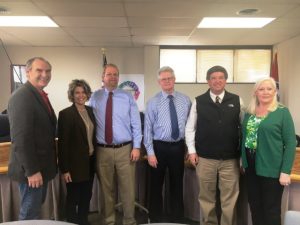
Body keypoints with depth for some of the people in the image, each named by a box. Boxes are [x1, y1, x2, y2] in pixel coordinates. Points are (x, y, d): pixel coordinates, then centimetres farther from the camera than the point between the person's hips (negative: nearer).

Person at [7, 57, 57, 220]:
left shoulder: (40, 95, 11)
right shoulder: (22, 96, -19)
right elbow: (20, 138, -25)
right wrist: (31, 170, -23)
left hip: (41, 166, 9)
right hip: (32, 170, -9)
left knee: (36, 208, 22)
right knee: (30, 214, 6)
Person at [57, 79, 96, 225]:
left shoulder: (90, 111, 7)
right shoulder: (65, 114, -12)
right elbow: (63, 143, -13)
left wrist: (95, 157, 11)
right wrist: (64, 169, -15)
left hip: (90, 161, 6)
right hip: (75, 163, -6)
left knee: (86, 197, 18)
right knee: (73, 199, 9)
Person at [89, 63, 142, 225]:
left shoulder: (128, 97, 2)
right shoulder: (95, 97, 5)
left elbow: (136, 123, 0)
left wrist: (136, 147, -6)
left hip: (125, 150, -1)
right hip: (102, 150, 1)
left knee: (128, 189, 7)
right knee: (106, 189, 14)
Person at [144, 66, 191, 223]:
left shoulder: (185, 100, 2)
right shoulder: (153, 102, -5)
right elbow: (148, 129, -7)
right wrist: (150, 152, -11)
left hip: (178, 147, 2)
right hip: (159, 147, -1)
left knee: (177, 186, 14)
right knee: (156, 186, 11)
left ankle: (177, 219, 33)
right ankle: (156, 219, 31)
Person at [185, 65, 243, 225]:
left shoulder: (237, 101, 2)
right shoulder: (198, 102, 0)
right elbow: (190, 128, 3)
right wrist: (192, 151, -2)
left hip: (230, 159, 0)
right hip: (205, 158, 0)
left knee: (230, 199, 9)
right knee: (206, 197, 14)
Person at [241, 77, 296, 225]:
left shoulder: (282, 112, -7)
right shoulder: (249, 112, 8)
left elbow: (291, 143, -10)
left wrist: (286, 171, -15)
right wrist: (243, 160, 9)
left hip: (271, 168, -4)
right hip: (251, 166, 5)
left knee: (271, 209, 9)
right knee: (254, 206, 16)